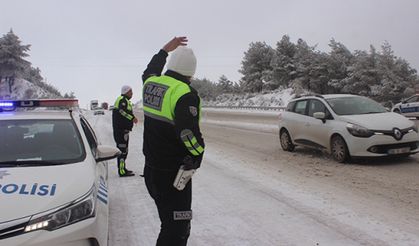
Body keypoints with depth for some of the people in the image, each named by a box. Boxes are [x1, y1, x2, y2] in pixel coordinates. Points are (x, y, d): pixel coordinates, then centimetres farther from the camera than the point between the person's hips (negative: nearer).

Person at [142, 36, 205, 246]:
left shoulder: (150, 83, 4)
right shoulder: (185, 94, -20)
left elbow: (150, 71, 29)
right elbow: (189, 134, -29)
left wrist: (165, 50, 38)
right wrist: (197, 154, -9)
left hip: (151, 168, 9)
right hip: (173, 174, -8)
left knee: (170, 223, 23)